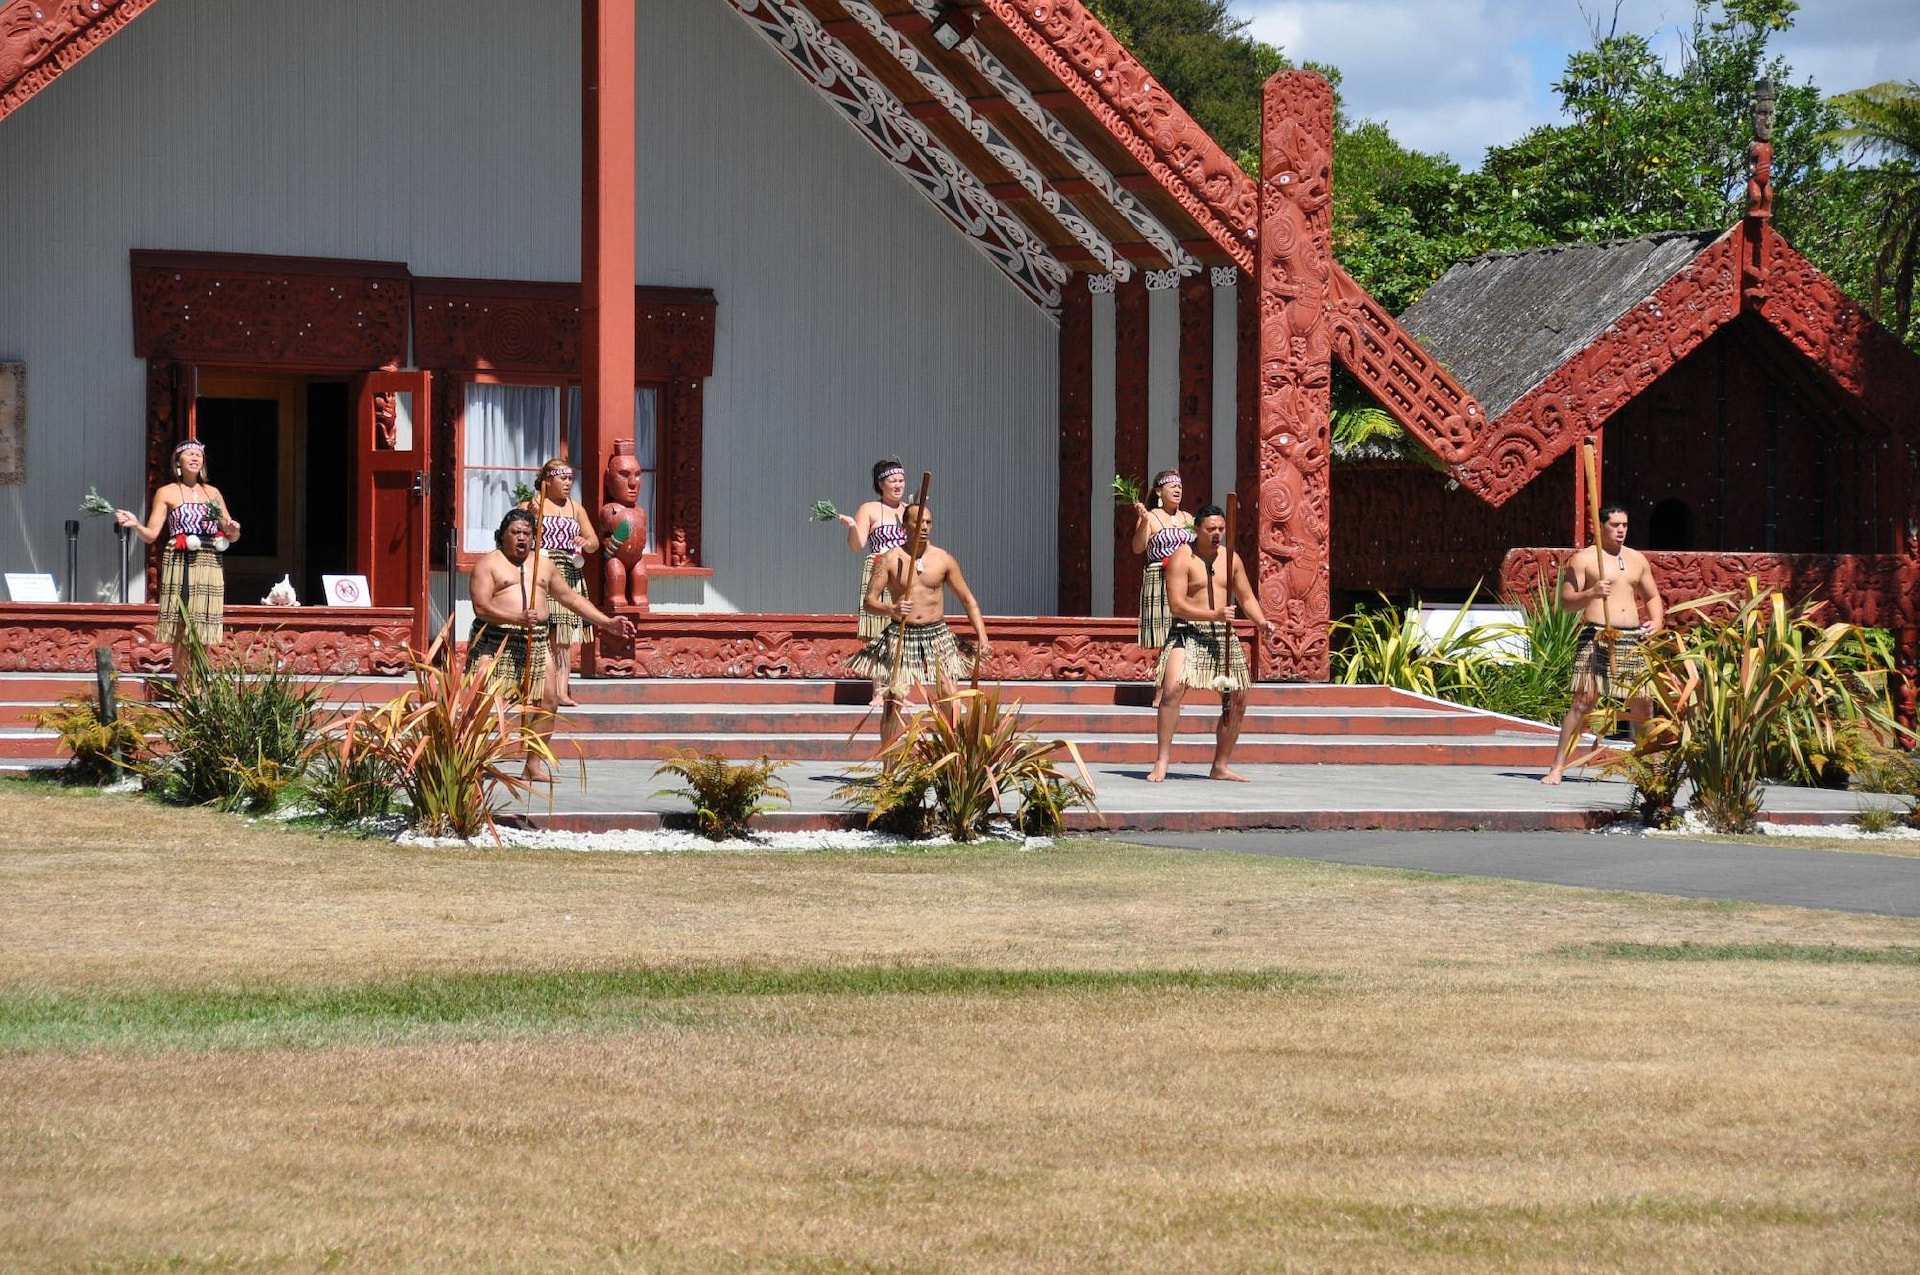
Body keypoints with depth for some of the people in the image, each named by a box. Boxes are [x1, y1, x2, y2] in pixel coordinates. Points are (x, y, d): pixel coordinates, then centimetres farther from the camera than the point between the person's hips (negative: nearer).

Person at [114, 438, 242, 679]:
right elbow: (151, 534, 0)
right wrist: (135, 525, -20)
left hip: (209, 568, 4)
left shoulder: (213, 493, 17)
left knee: (202, 635, 1)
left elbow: (231, 536, 18)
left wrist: (233, 530, -5)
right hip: (179, 566, -4)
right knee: (182, 633, -9)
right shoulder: (167, 493, 6)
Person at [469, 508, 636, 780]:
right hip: (495, 642, -5)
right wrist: (518, 619, -24)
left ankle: (533, 765, 10)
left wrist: (607, 622, 18)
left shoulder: (544, 564, 18)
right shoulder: (489, 563, 0)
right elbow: (481, 607, -11)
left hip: (535, 643, 6)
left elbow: (572, 598, 24)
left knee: (547, 703, -1)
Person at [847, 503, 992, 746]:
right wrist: (891, 610, -26)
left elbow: (967, 600, 9)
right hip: (900, 637, -2)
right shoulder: (890, 560, -2)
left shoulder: (944, 560, 4)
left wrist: (982, 636, 0)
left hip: (937, 635, 2)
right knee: (892, 703, -5)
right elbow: (868, 601, -4)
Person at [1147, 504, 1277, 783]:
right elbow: (1176, 605, -16)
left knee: (1237, 701, 6)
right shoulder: (1182, 558, -8)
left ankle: (1220, 767, 20)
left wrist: (1261, 622, -1)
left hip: (1223, 635, 6)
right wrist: (1214, 615, -25)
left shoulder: (1231, 558, 11)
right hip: (1187, 632, -6)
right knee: (1173, 688, -27)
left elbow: (1247, 598, 18)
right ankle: (1162, 762, -22)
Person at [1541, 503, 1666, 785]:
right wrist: (1591, 593, -19)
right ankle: (1557, 767, -14)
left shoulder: (1637, 559, 18)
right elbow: (1565, 602, -1)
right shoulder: (1583, 559, 2)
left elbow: (1652, 597, 27)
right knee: (1584, 700, -15)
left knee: (1641, 704, 4)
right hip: (1597, 637, -5)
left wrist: (1656, 620, 7)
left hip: (1633, 639, 5)